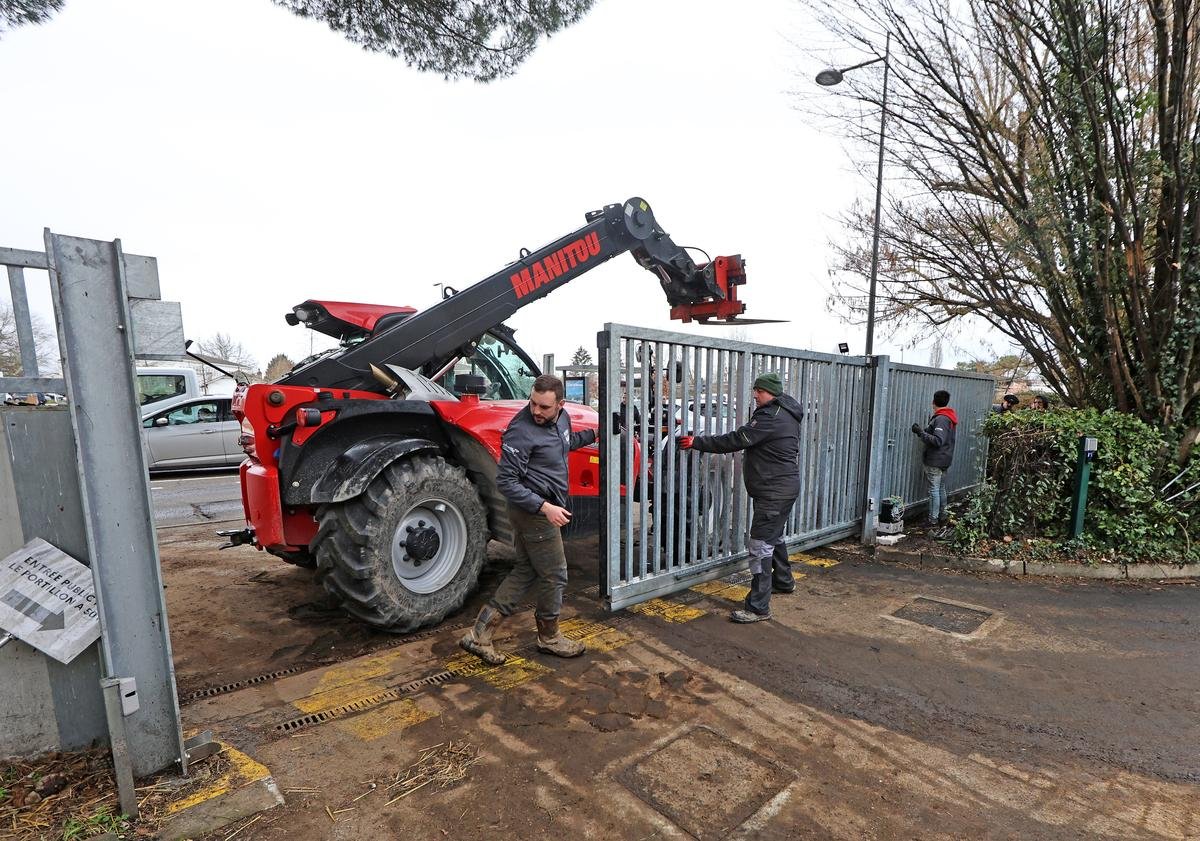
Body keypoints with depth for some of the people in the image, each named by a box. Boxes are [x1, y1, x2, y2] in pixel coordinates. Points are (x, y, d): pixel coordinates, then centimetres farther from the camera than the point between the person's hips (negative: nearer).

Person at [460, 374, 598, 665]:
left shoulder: (562, 418, 3)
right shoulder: (521, 431, -23)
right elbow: (505, 481, -23)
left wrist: (593, 434, 24)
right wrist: (544, 507, -28)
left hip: (538, 511, 9)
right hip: (534, 511, -9)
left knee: (525, 572, 16)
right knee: (554, 576, 5)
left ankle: (479, 635, 22)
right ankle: (549, 637, 29)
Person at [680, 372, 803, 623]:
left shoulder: (771, 417, -21)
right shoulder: (785, 415, 14)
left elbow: (735, 440, -22)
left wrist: (697, 442, -17)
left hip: (773, 492, -11)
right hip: (784, 487, 11)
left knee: (761, 546, -9)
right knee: (775, 537, 27)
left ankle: (758, 607, -5)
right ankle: (783, 581, 46)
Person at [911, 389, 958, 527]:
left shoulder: (940, 419, -18)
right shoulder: (949, 417, 12)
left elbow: (938, 440, -26)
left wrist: (921, 433, -25)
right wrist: (922, 432, 15)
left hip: (935, 461, -10)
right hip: (945, 459, 10)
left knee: (934, 490, -4)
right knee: (941, 488, 17)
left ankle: (933, 519, 1)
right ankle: (942, 516, 26)